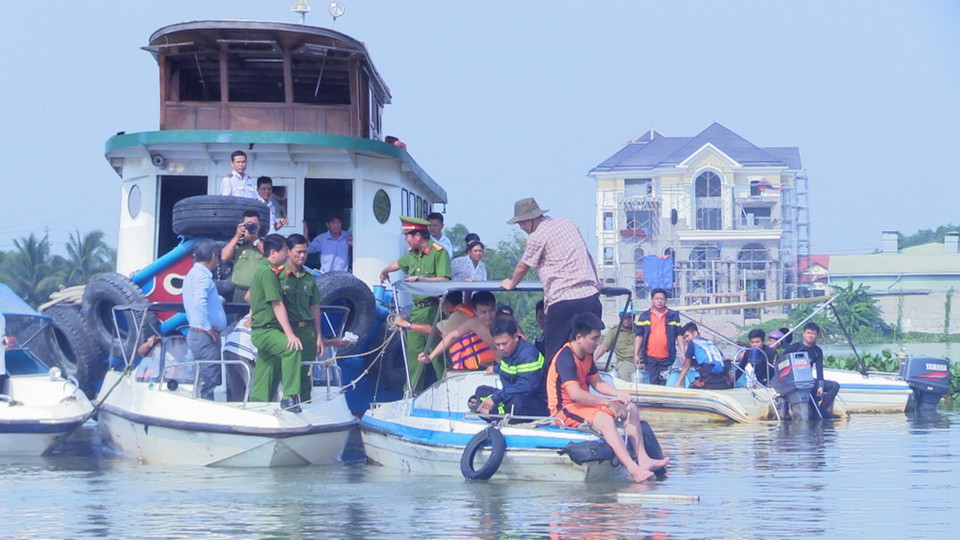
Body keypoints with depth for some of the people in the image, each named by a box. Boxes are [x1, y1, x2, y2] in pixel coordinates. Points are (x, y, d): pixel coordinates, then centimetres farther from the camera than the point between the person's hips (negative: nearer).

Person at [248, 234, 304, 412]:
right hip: (265, 331, -11)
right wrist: (290, 334, -24)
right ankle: (289, 397, -33)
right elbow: (277, 305, -21)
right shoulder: (267, 272, -15)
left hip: (262, 331, 11)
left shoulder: (262, 269, 16)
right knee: (292, 349, -31)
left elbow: (250, 297, 31)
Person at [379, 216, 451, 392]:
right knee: (413, 353, 7)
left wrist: (421, 279, -26)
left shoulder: (438, 252, -12)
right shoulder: (413, 254, 14)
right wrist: (384, 271, 54)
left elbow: (445, 280, -22)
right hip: (417, 310, 8)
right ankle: (413, 392, 13)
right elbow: (398, 263, 36)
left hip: (433, 310, -8)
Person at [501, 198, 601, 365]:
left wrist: (511, 284, 31)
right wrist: (595, 283, 43)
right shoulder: (568, 224, 18)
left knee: (555, 356, 0)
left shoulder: (537, 236, -3)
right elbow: (588, 257, 30)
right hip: (591, 297, 7)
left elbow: (522, 267, 10)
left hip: (564, 302, -7)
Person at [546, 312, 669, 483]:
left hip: (582, 403, 11)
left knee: (630, 409, 6)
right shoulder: (566, 358, -22)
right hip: (565, 410, -11)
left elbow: (596, 383, 16)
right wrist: (608, 403, -26)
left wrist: (618, 394, -3)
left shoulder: (586, 356, 10)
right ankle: (633, 469, -42)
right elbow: (575, 393, -32)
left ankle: (643, 459, -3)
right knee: (605, 419, -35)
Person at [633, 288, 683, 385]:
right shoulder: (644, 316, 7)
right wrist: (636, 354, 0)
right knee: (652, 384, 0)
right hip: (650, 358, 0)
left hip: (667, 358, 0)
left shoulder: (673, 316, 9)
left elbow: (678, 335, 10)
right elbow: (639, 336, 7)